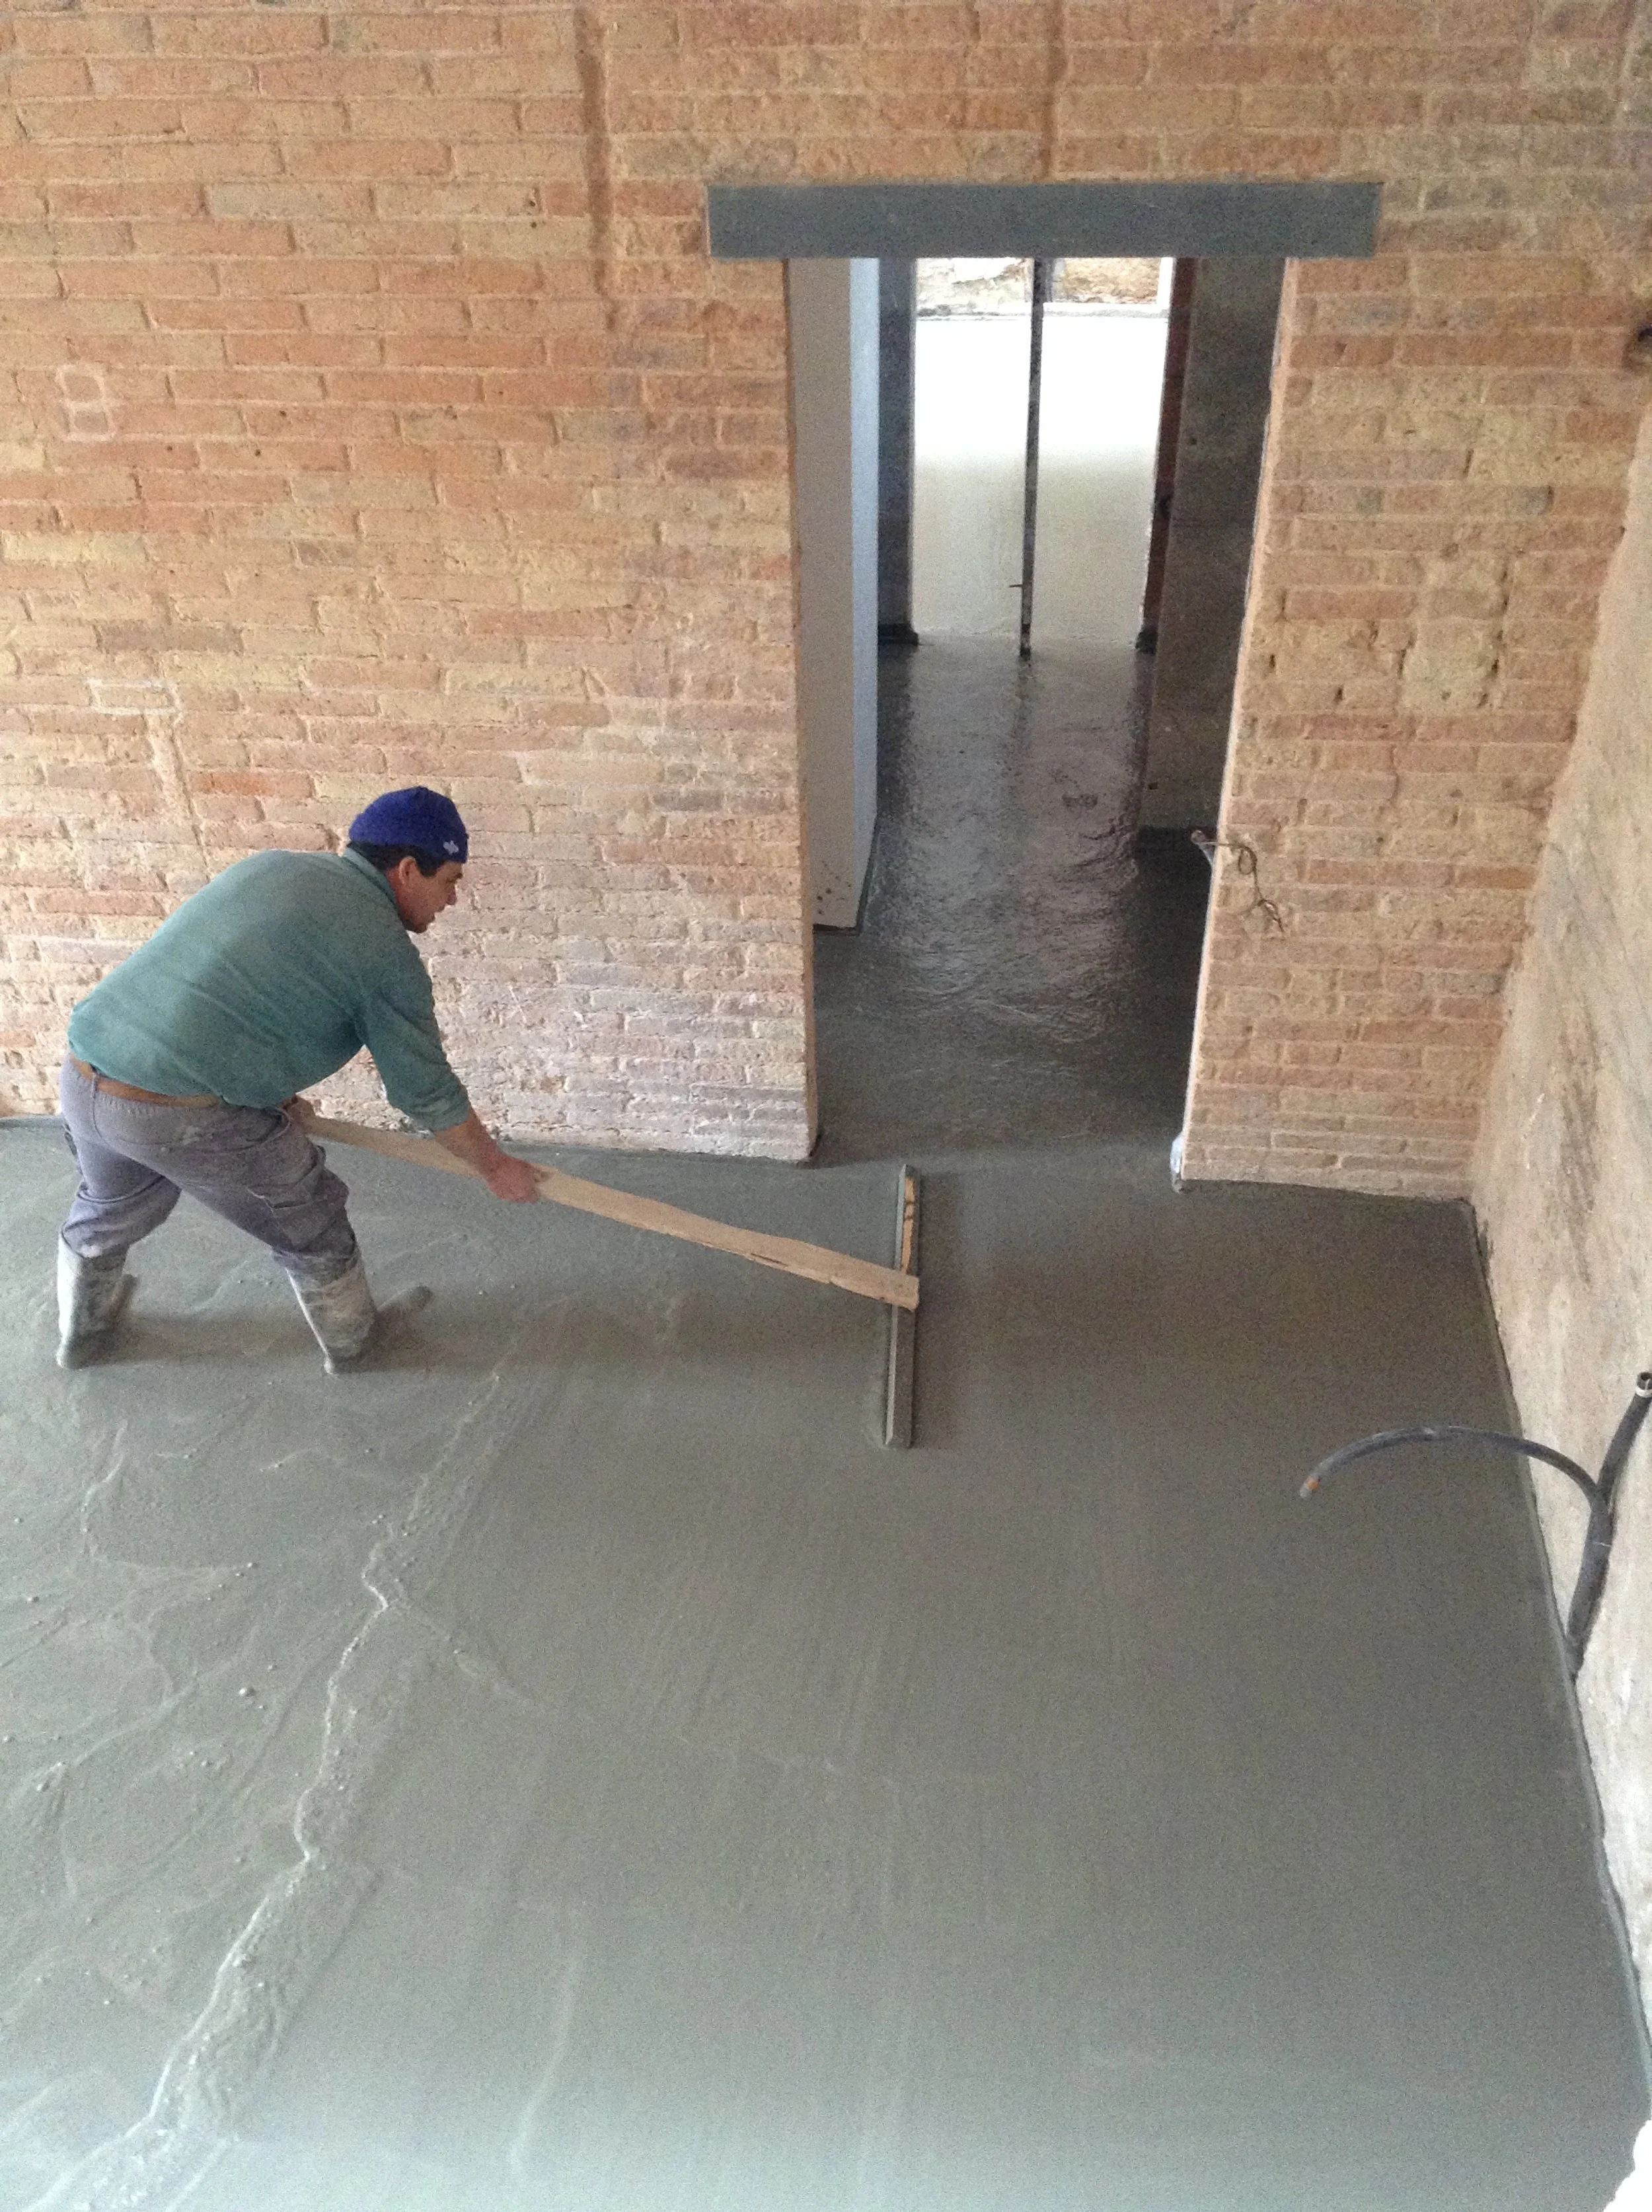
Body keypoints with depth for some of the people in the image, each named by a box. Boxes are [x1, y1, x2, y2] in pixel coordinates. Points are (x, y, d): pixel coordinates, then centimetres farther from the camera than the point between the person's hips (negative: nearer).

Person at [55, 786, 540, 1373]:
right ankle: (351, 1340, 41)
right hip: (187, 1117, -7)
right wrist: (496, 1166, 16)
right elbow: (427, 1092, 2)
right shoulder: (385, 951, -5)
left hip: (82, 1079, 7)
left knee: (107, 1210, 35)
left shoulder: (268, 865, 14)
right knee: (309, 1224, 19)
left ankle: (81, 1331, 59)